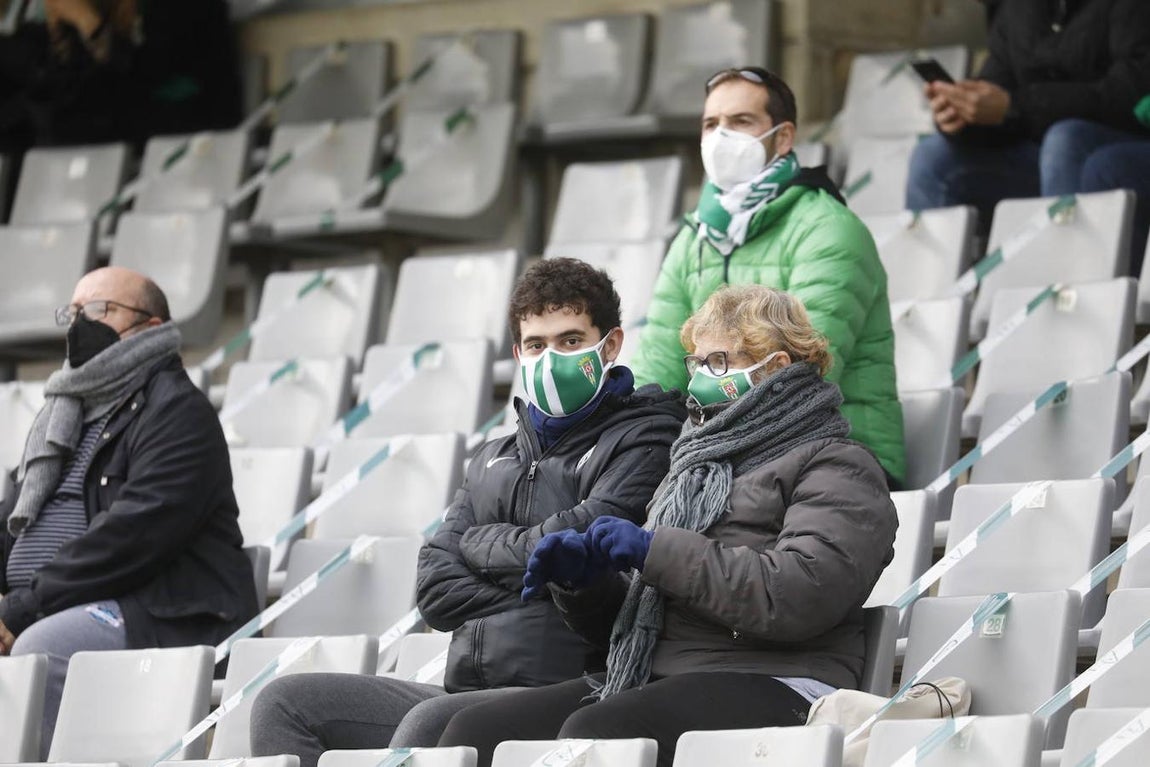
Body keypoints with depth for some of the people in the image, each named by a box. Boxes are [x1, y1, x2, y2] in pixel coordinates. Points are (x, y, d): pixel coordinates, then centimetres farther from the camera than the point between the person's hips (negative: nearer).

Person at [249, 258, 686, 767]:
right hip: (468, 691, 8)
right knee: (285, 704, -4)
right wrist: (533, 594, -4)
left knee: (431, 721, -37)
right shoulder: (494, 461, 25)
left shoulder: (640, 442, 4)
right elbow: (436, 589, 13)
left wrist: (484, 543, 4)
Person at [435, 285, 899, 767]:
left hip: (765, 685, -8)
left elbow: (799, 595, -15)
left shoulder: (837, 469, 6)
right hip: (655, 681, 8)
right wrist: (580, 578, 7)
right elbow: (626, 617, 30)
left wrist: (656, 551, -11)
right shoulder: (697, 471, 32)